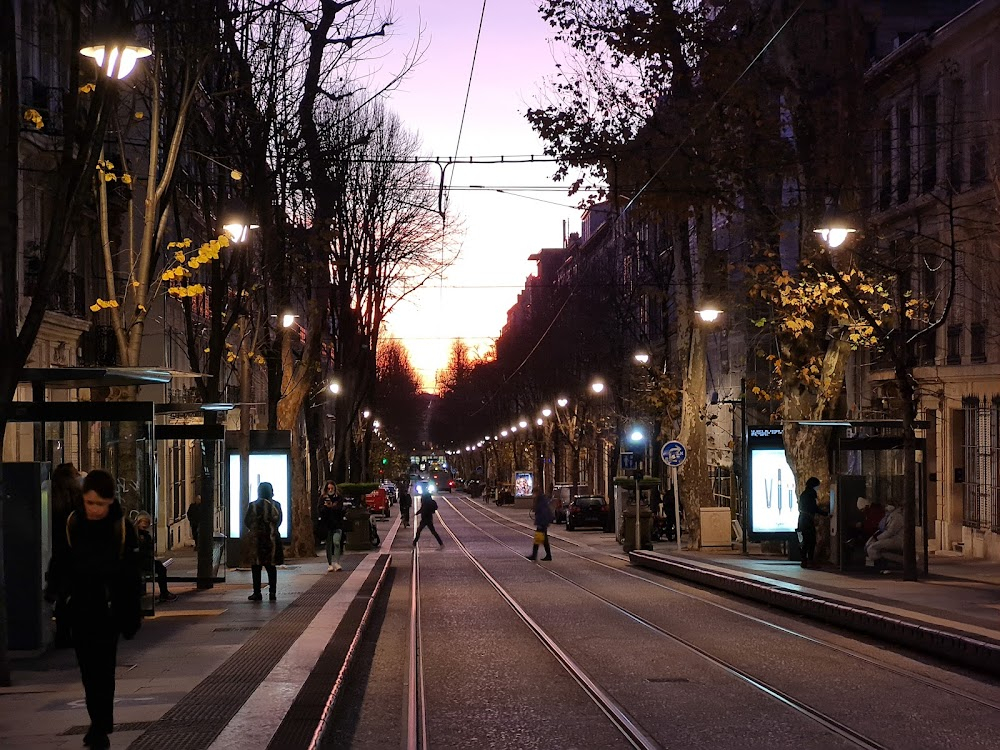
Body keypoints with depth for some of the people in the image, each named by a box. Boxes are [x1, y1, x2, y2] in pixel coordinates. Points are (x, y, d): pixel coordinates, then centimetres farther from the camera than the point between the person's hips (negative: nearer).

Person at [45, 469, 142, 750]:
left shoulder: (122, 529, -8)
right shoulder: (71, 524, -1)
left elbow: (132, 576, -5)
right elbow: (59, 562, 6)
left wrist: (132, 615, -5)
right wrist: (54, 589, -12)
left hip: (108, 610, -3)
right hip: (80, 608, 3)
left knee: (103, 670, -4)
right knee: (89, 670, 10)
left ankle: (100, 727, 0)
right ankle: (102, 721, 24)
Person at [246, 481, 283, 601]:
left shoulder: (253, 505, -7)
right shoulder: (276, 505, -1)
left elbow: (248, 522, 0)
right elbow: (279, 521, 7)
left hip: (256, 538, -2)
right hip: (272, 538, 2)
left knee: (256, 566, 4)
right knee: (271, 566, 8)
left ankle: (257, 592, 2)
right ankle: (272, 592, 6)